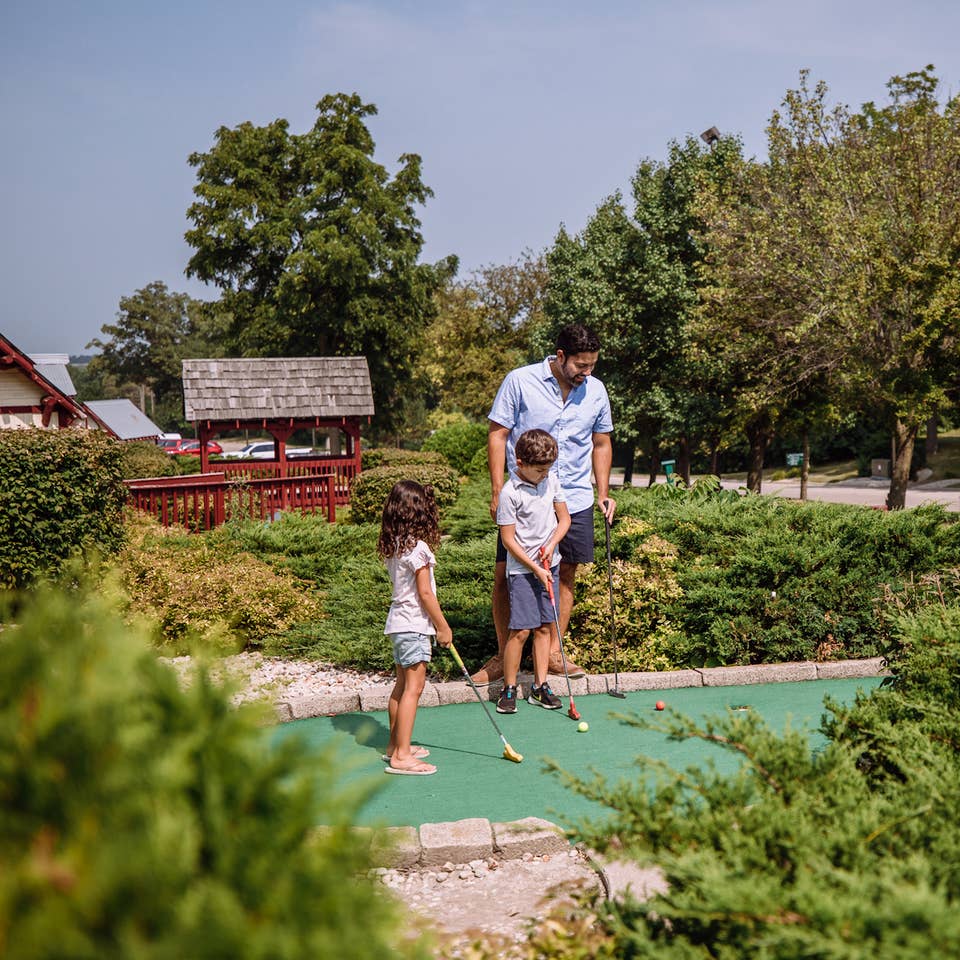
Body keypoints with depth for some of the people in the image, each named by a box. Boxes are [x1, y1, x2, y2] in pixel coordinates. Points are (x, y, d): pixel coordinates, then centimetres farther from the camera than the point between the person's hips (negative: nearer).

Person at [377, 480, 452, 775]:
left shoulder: (393, 546, 8)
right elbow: (424, 593, -17)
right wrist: (443, 627, -7)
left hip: (398, 621, 9)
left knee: (402, 685, 17)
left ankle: (395, 745, 26)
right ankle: (401, 756, -8)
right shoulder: (417, 547, -18)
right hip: (414, 625, -9)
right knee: (413, 687, -7)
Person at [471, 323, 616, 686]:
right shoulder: (519, 381, -6)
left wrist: (603, 492, 10)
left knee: (566, 574, 7)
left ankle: (553, 654, 20)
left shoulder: (596, 391, 6)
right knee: (505, 575, -2)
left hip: (575, 500, 3)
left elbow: (601, 444, 17)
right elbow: (497, 435, -3)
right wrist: (497, 491, -9)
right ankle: (503, 656, 12)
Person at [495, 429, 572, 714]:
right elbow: (508, 539, -13)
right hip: (521, 569, -6)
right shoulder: (510, 493, -14)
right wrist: (536, 569, -13)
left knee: (544, 626, 8)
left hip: (549, 565, 6)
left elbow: (564, 519, 11)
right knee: (521, 629, -8)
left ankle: (540, 686, 16)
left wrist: (551, 545, -7)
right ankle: (509, 689, 3)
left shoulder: (551, 481, 3)